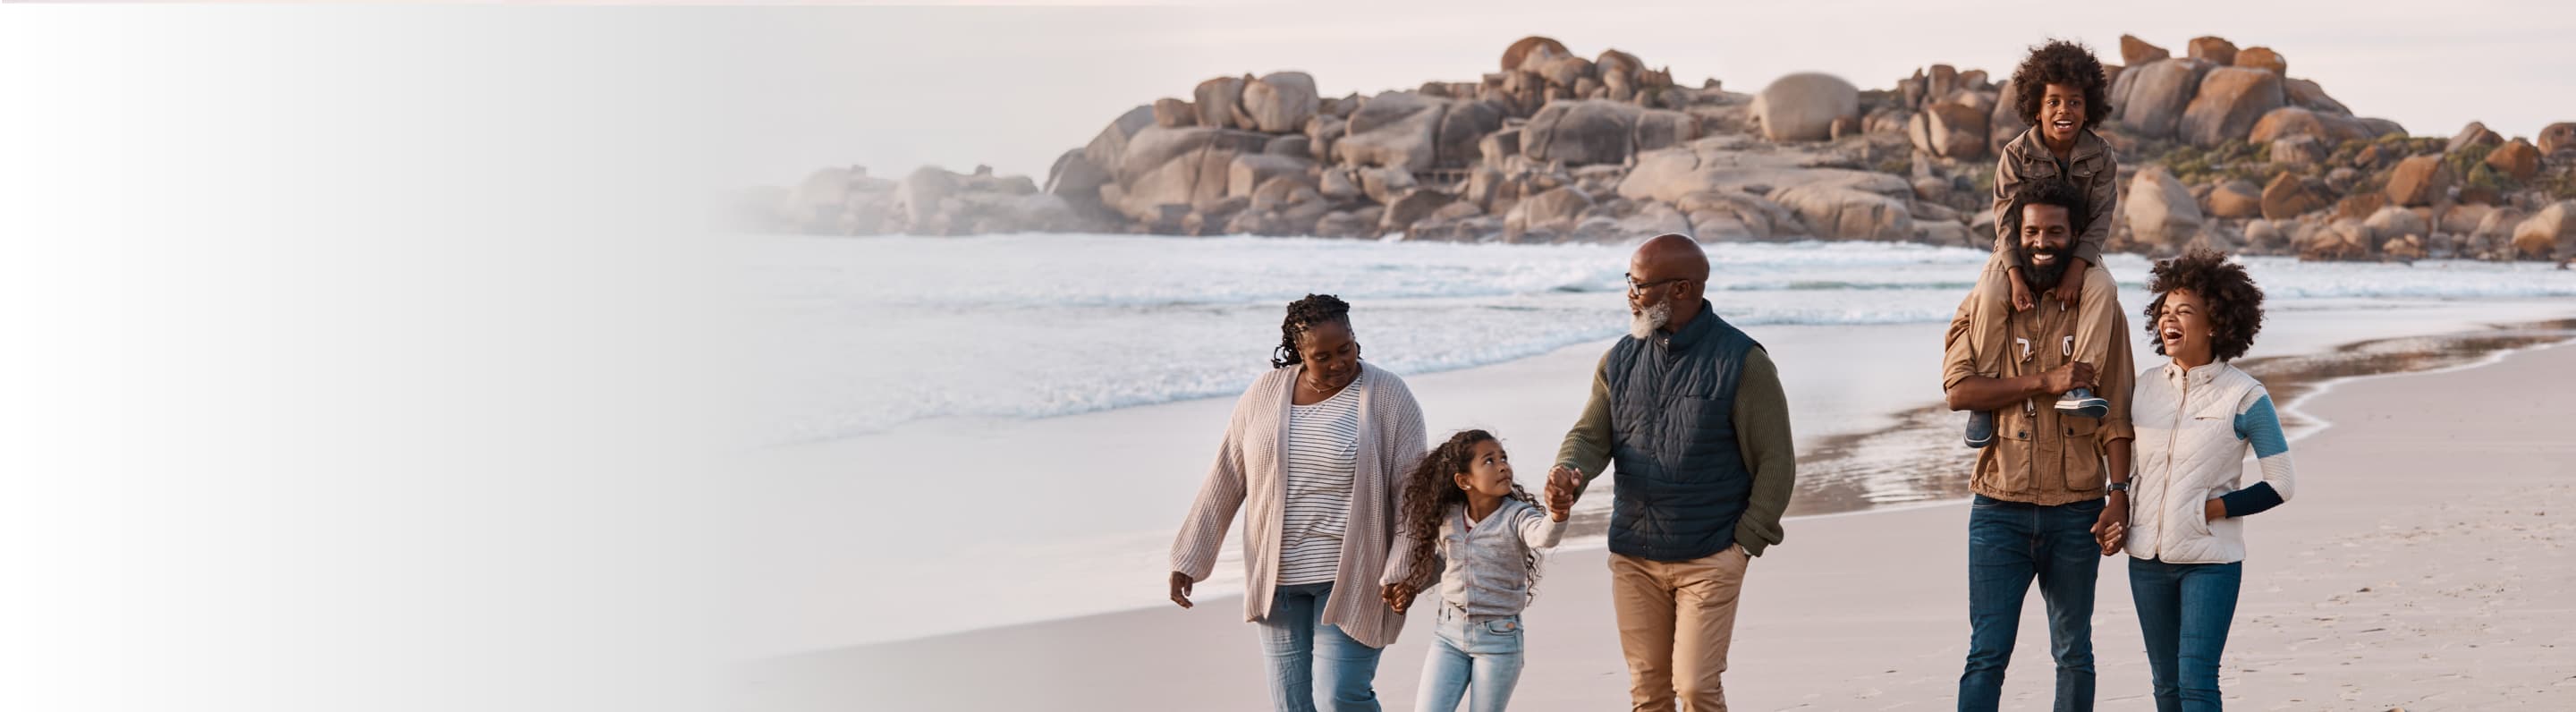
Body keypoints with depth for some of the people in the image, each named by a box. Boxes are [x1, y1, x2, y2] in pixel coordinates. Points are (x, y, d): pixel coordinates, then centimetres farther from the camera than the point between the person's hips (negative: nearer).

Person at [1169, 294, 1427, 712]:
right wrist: (1188, 560, 4)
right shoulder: (1265, 394, 2)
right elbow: (1225, 481, 6)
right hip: (1278, 577, 4)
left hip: (1350, 579, -4)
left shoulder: (1388, 397, -7)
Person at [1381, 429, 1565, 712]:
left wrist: (1558, 513, -57)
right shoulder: (1448, 519, 0)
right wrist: (1411, 587, 9)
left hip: (1499, 637, -4)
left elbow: (1543, 536, -37)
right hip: (1450, 634, 4)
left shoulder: (1516, 517, -13)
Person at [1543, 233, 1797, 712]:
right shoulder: (1620, 360, 7)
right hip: (1632, 559, 5)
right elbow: (1591, 435, 4)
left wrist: (1746, 542, -9)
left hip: (1709, 561, -5)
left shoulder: (1741, 362, -8)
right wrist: (1567, 477, -20)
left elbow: (1776, 461, -5)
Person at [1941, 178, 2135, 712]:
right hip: (2000, 510, -1)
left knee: (2074, 652, 12)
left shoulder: (2099, 308, 5)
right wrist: (2044, 382, -17)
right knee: (1987, 653, -4)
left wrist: (2119, 492, -6)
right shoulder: (1984, 307, 4)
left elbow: (2116, 411, 2)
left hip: (2076, 510, 1)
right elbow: (1959, 389, -10)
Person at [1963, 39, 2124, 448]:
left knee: (2103, 289, -33)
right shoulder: (2016, 155, -10)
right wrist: (2016, 280, -28)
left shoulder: (2102, 159, -7)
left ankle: (2076, 384, -35)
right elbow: (2007, 222, -14)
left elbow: (2098, 224, -11)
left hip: (2077, 256, 1)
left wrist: (2074, 275, -26)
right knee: (1990, 297, -32)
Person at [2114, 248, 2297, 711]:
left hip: (2210, 561, -5)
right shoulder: (2146, 386, 5)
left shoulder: (2245, 397, -8)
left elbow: (2279, 487, -5)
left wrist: (2211, 509, -12)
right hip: (2147, 557, 5)